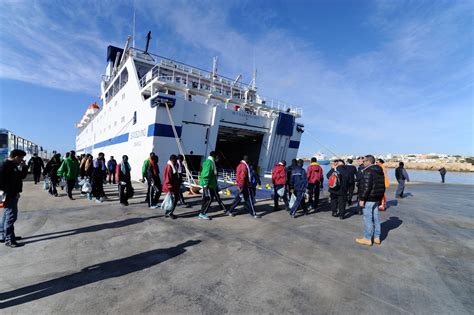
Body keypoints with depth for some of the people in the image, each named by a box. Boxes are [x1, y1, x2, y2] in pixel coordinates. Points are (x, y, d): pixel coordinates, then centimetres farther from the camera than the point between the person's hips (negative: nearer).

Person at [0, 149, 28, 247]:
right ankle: (9, 240, 3)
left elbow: (22, 176, 18)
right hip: (9, 196, -10)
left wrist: (24, 167, 3)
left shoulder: (14, 165, 11)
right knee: (11, 217, -5)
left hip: (13, 195, 10)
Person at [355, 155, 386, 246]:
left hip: (369, 198, -9)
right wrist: (380, 197, 24)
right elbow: (382, 185, 19)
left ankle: (367, 239, 7)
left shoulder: (368, 171, -17)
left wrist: (362, 199, -18)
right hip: (377, 198, 9)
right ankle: (377, 238, 25)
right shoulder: (380, 171, 13)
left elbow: (366, 187, -23)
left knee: (368, 218, -1)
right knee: (375, 217, 16)